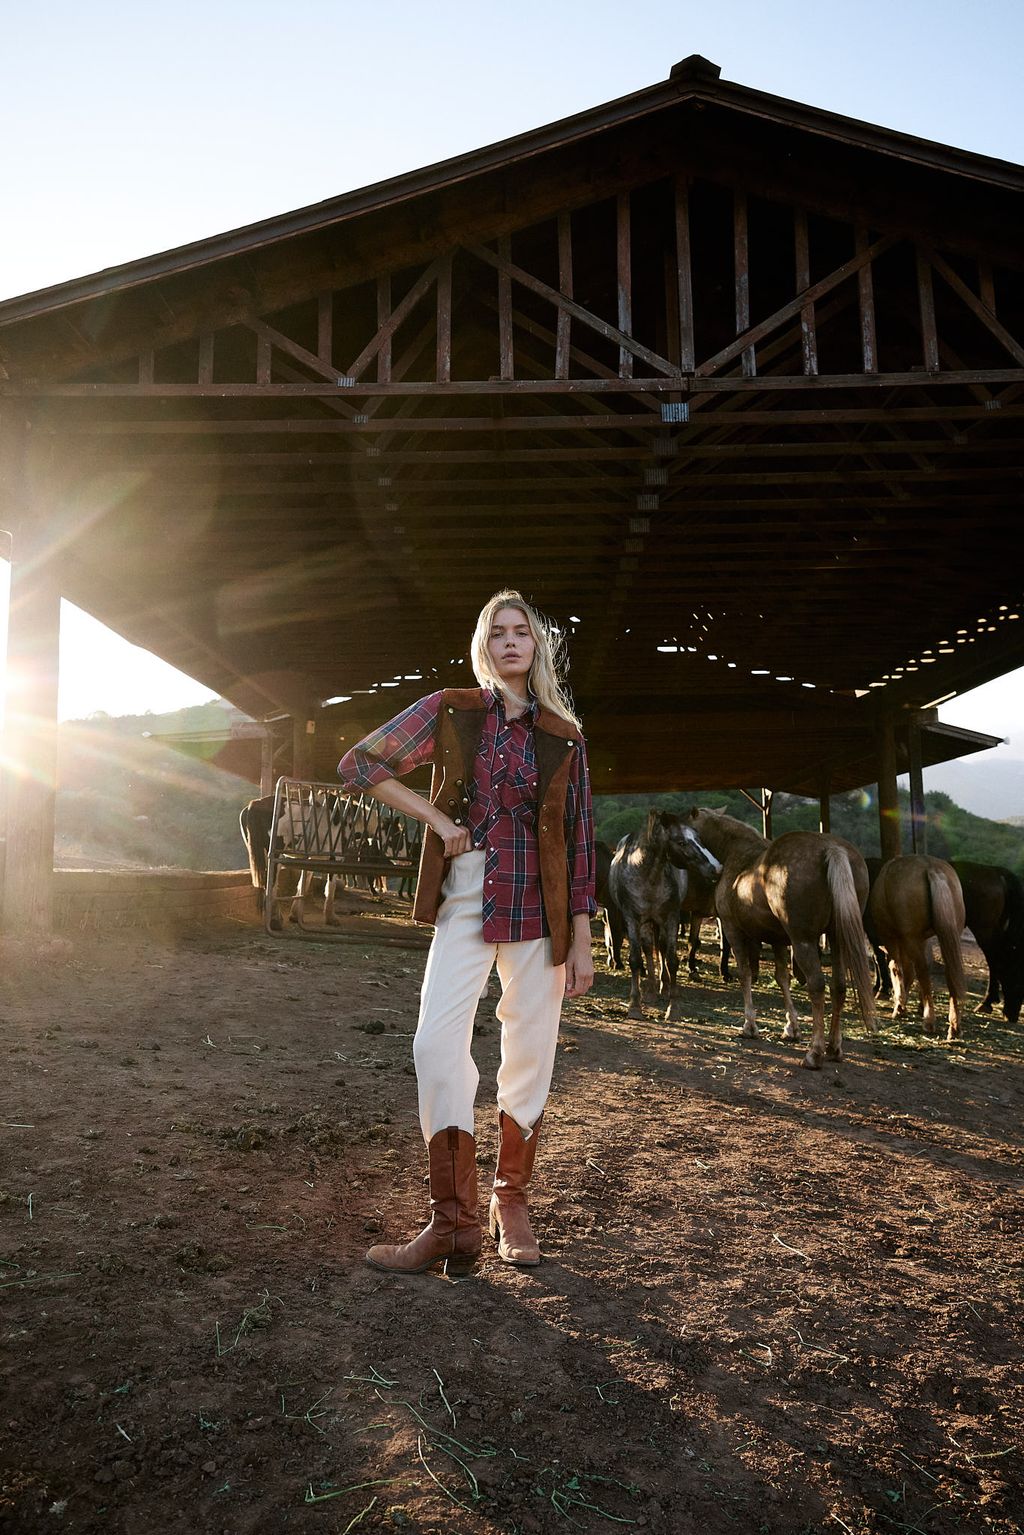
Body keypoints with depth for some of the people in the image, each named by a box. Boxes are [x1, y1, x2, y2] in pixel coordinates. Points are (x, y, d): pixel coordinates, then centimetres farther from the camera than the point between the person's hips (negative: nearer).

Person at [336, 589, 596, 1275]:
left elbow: (579, 840, 6)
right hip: (465, 901, 0)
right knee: (438, 1045, -9)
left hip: (539, 909, 1)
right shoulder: (451, 711, 3)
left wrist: (581, 941, 2)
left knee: (530, 1056, 5)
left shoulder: (564, 736, 5)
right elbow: (360, 764, 4)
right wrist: (437, 818, -6)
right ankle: (455, 1225, 3)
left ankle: (512, 1202, 25)